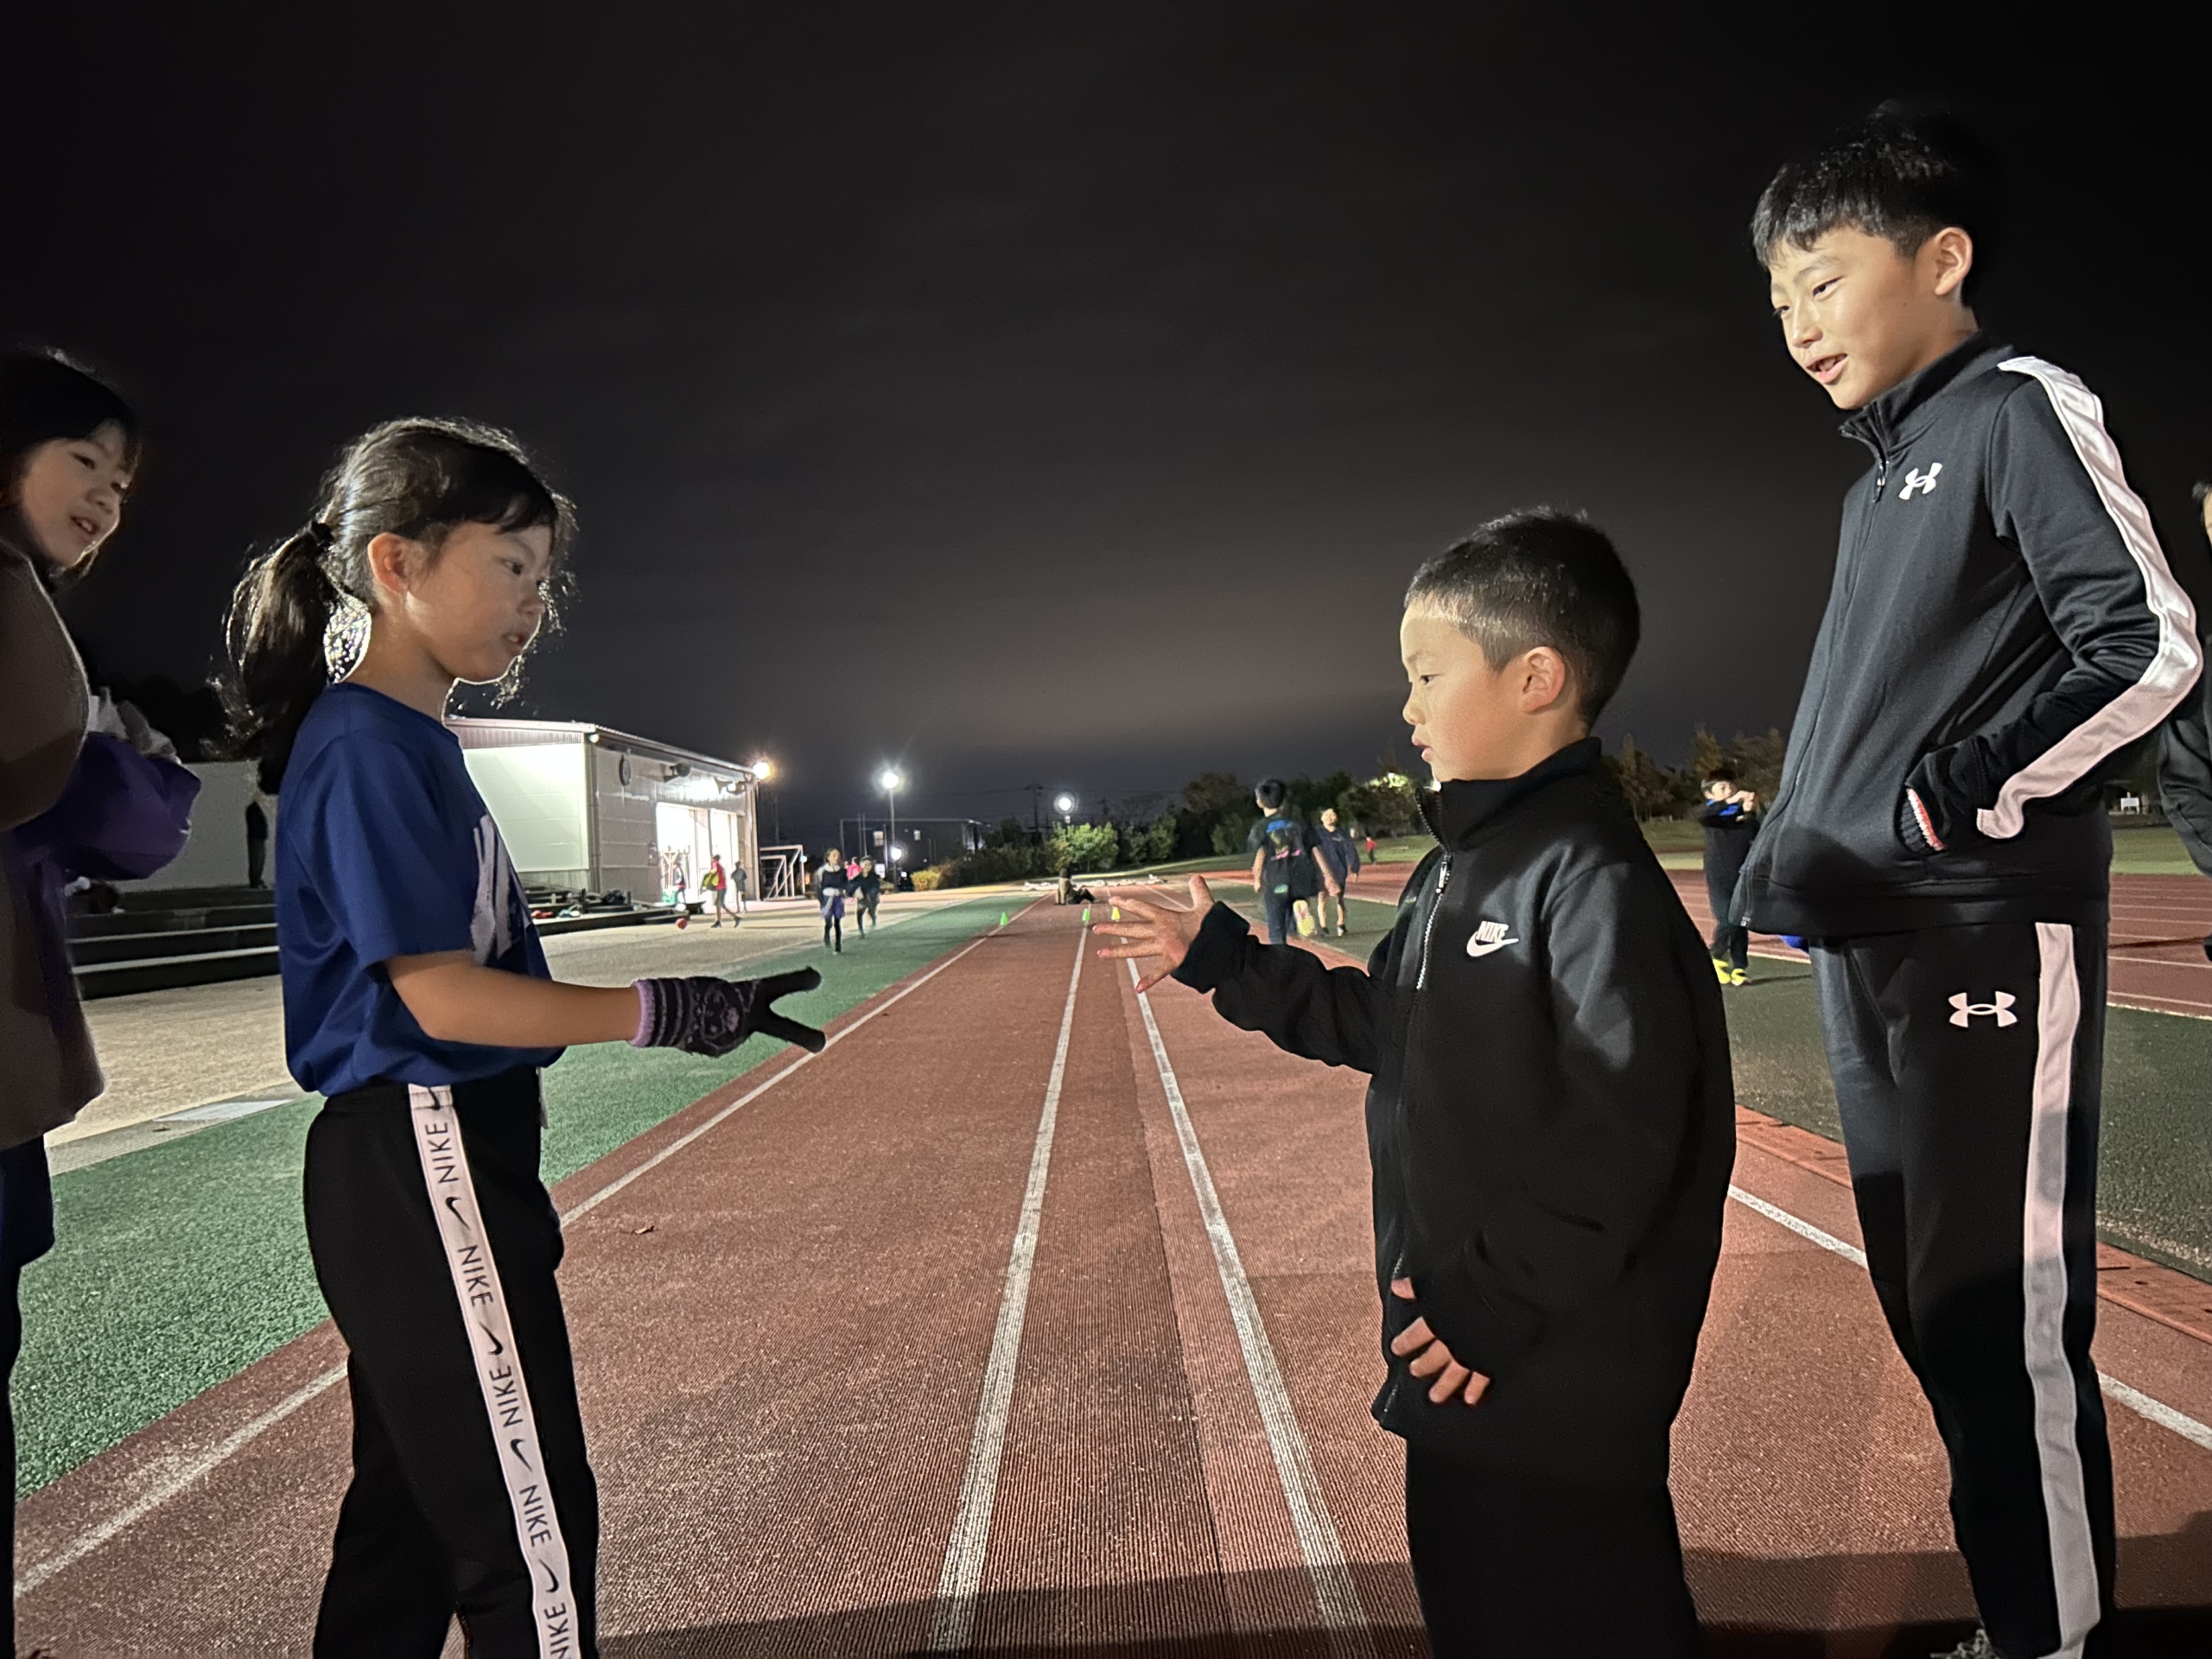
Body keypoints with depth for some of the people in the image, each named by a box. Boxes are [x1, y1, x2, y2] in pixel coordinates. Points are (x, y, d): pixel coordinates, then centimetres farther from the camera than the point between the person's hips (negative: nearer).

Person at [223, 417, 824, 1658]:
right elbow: (441, 996, -22)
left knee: (411, 1507, 21)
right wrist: (667, 1013, -20)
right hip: (423, 1159, -10)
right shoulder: (369, 747, -16)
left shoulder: (414, 740, 13)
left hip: (437, 1163, 10)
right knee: (530, 1526, 0)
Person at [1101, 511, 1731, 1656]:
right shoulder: (1456, 868, 9)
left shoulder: (1592, 872, -21)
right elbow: (1375, 1022, 16)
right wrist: (1221, 958, 12)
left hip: (1560, 1368, -9)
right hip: (1457, 1339, 9)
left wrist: (1497, 1298, -23)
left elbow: (1624, 1126, -26)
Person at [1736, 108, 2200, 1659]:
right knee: (1933, 1311, 15)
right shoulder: (1881, 472, 18)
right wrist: (1789, 854, 8)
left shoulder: (2022, 409, -4)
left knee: (2004, 1318, -2)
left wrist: (1951, 802, -16)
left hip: (1987, 939, -8)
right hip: (1866, 952, 9)